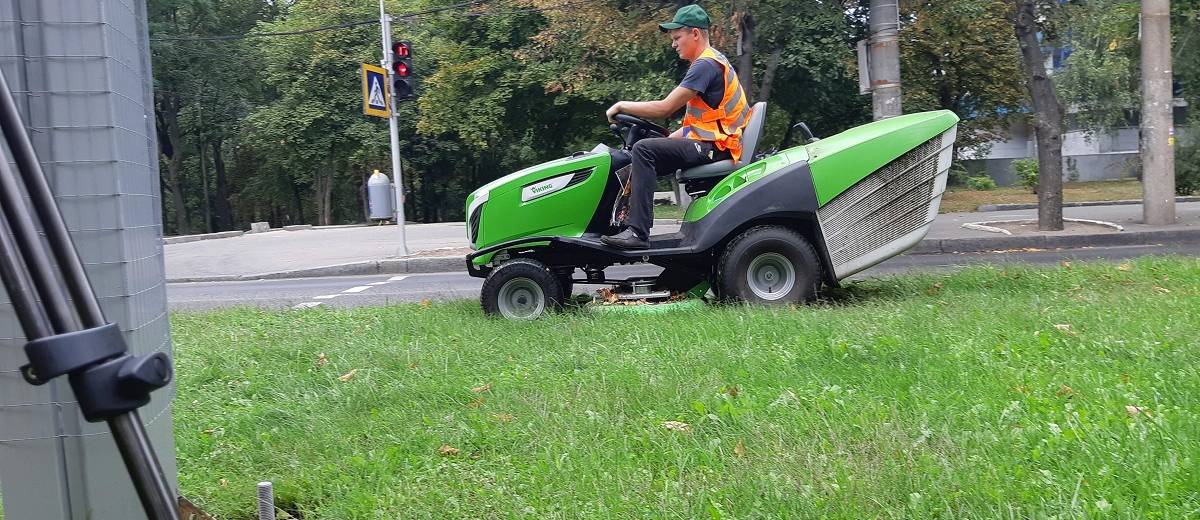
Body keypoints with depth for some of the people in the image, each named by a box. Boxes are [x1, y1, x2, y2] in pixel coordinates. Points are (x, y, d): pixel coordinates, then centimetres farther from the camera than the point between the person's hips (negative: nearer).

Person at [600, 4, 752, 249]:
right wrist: (665, 140, 12)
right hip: (711, 143, 11)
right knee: (645, 156, 14)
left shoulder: (706, 64, -14)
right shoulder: (710, 62, 19)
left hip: (715, 147, -11)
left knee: (643, 150, -23)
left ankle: (638, 231, -27)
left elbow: (664, 108, -19)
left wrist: (621, 105, -7)